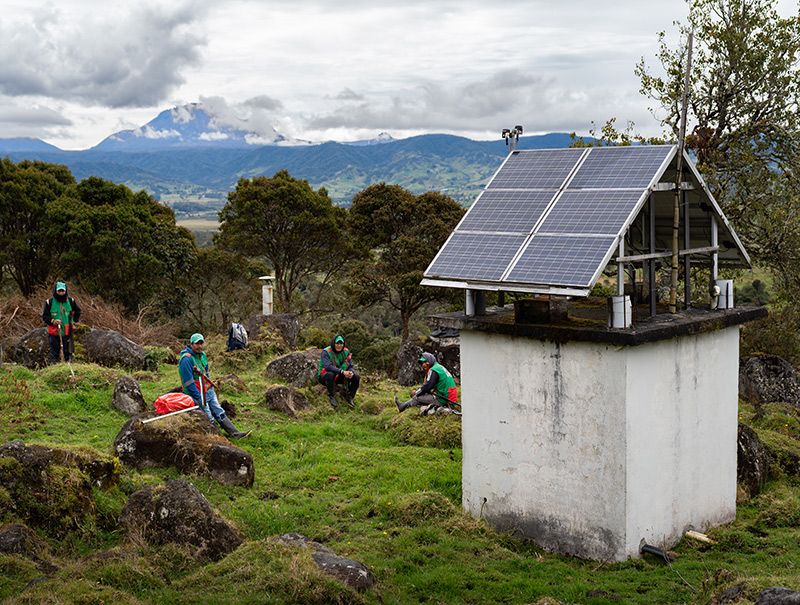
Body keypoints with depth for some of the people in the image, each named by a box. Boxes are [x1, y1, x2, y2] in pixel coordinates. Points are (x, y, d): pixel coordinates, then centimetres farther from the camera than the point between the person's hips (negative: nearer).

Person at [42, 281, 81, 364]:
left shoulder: (70, 301, 2)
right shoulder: (49, 302, -4)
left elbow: (78, 311, 19)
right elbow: (45, 316, 0)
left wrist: (73, 320, 8)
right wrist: (52, 321, -16)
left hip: (67, 332, 1)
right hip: (54, 332, -1)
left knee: (68, 352, 4)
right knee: (54, 351, 5)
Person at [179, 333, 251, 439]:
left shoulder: (202, 355, 7)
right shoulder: (186, 359, -21)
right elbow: (189, 382, -22)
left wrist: (211, 390, 17)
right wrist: (199, 398, -19)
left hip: (208, 391, 8)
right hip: (197, 394, -8)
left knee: (220, 413, 10)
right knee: (209, 419, -1)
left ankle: (236, 433, 11)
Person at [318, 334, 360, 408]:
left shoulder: (346, 352, -1)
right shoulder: (326, 352, -18)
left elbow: (350, 366, -2)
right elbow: (328, 366, -32)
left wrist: (351, 373, -29)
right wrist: (343, 372, -41)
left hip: (339, 377, 5)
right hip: (324, 377, -5)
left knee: (356, 377, -13)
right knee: (330, 374, -40)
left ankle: (350, 397, 2)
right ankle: (332, 397, -22)